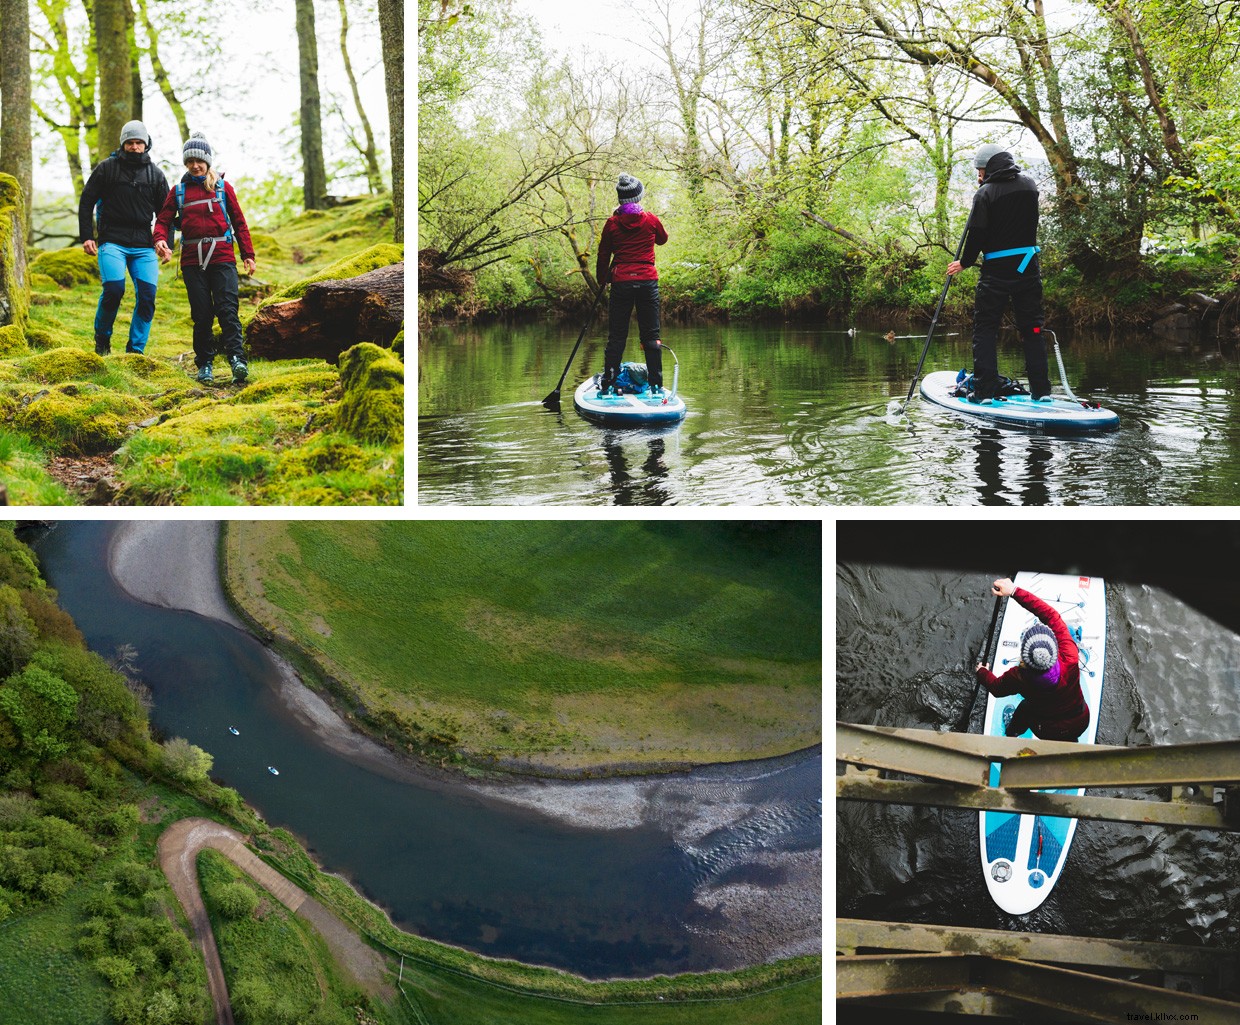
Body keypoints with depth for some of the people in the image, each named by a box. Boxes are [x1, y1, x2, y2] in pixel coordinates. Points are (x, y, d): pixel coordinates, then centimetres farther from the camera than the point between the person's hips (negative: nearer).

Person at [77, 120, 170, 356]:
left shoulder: (156, 175, 12)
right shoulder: (107, 168, 4)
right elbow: (86, 203, 7)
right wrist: (86, 237, -1)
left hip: (144, 247, 3)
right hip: (112, 242, -3)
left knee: (147, 295, -8)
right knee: (114, 288, -21)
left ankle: (136, 349, 3)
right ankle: (102, 337, 5)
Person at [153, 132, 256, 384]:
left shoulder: (223, 187, 11)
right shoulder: (178, 191, 14)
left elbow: (239, 222, 12)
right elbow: (163, 220, 10)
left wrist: (248, 255, 7)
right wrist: (160, 240, -12)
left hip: (222, 257, -2)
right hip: (192, 260, 2)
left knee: (227, 309, -12)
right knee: (201, 314, 2)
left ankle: (237, 360, -20)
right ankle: (204, 364, 8)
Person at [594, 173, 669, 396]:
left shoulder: (612, 223, 0)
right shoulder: (651, 220, 1)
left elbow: (603, 255, 7)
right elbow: (663, 238, 22)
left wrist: (601, 280, 21)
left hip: (621, 282, 0)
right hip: (648, 281, 0)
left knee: (616, 336, 4)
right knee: (651, 336, 5)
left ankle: (608, 384, 4)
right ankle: (656, 384, 5)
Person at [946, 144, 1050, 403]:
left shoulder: (985, 194, -10)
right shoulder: (1029, 184, 7)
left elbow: (976, 234, -12)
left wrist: (963, 263, 2)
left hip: (996, 270, -5)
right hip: (1028, 267, 5)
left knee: (985, 329, 3)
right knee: (1032, 328, 10)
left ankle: (984, 392, -3)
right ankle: (1041, 390, 9)